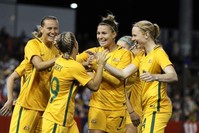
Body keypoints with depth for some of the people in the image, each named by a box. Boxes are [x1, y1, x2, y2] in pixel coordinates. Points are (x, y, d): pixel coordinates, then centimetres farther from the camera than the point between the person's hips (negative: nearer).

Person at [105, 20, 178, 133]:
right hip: (147, 107, 9)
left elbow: (173, 76, -22)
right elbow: (124, 73, 8)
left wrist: (154, 77, -41)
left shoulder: (159, 53, -9)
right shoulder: (141, 56, 16)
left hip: (157, 107, -9)